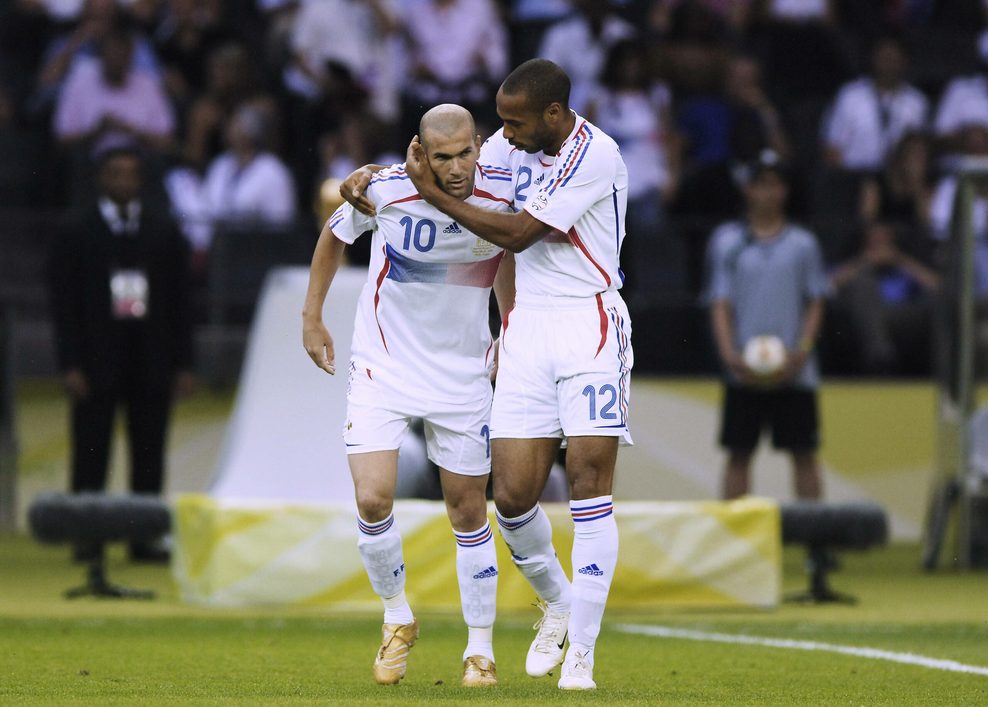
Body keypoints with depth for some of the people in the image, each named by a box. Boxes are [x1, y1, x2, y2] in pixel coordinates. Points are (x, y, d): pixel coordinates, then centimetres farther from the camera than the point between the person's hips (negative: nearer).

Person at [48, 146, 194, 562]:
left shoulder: (164, 232, 10)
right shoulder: (78, 235, 3)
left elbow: (178, 301, 10)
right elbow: (64, 304, 0)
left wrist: (182, 364, 5)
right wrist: (70, 365, -8)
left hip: (151, 363, 2)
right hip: (97, 363, -2)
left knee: (148, 456, 0)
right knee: (91, 455, -2)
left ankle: (145, 539, 3)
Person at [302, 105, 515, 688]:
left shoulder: (500, 199, -13)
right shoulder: (385, 191, -19)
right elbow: (335, 236, 4)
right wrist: (313, 317, 7)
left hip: (464, 372, 1)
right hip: (384, 366, -1)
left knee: (469, 512, 5)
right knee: (373, 501, -14)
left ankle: (481, 650, 19)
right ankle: (399, 620, 12)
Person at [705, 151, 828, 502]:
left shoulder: (803, 243, 7)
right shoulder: (726, 240, 6)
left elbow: (815, 302, 7)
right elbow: (720, 302, 2)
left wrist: (801, 351, -9)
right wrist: (729, 353, -13)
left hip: (793, 369, 0)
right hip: (743, 372, 0)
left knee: (804, 453, 0)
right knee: (739, 453, 1)